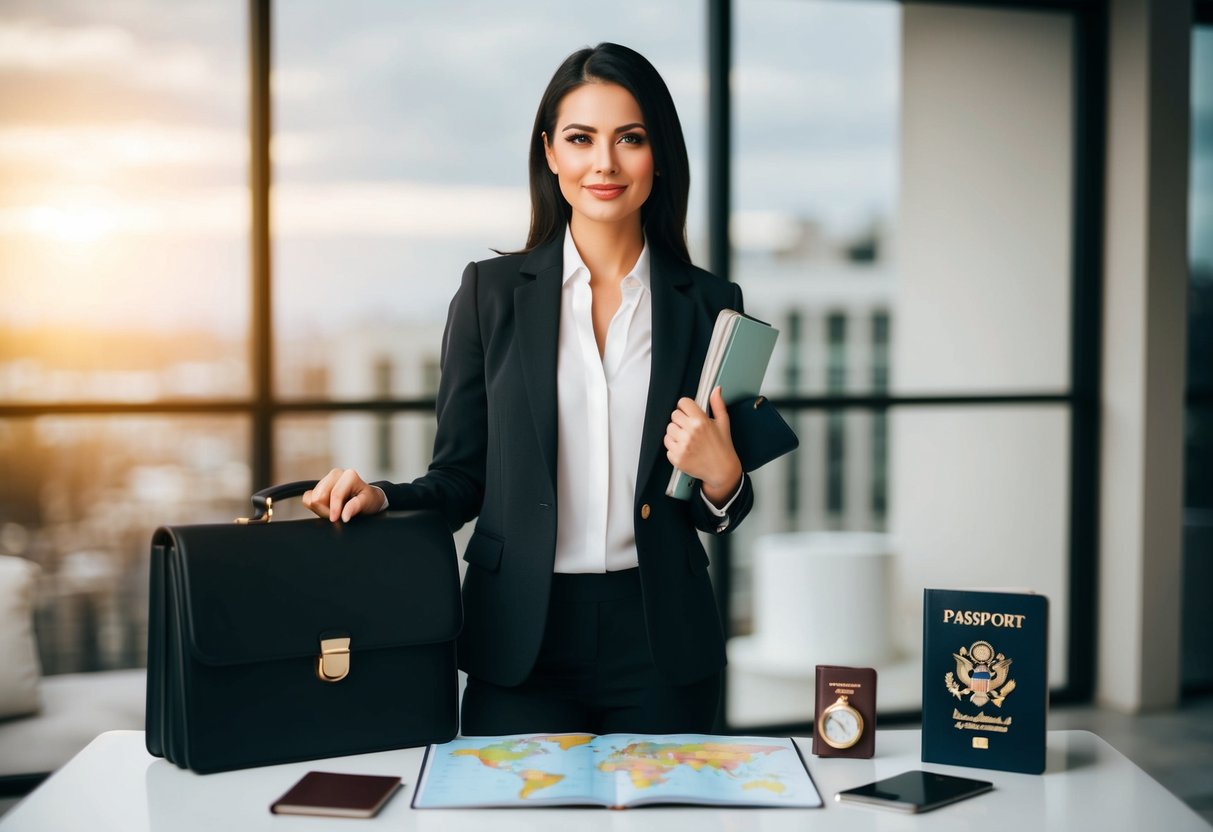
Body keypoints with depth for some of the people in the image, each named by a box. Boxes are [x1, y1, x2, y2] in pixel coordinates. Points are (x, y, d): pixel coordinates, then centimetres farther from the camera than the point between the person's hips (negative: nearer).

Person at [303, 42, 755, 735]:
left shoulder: (709, 304, 3)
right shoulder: (492, 291, 1)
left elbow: (722, 511, 10)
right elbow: (461, 479, 4)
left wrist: (720, 477, -12)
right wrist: (380, 497, -14)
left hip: (661, 647, 1)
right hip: (523, 642, -1)